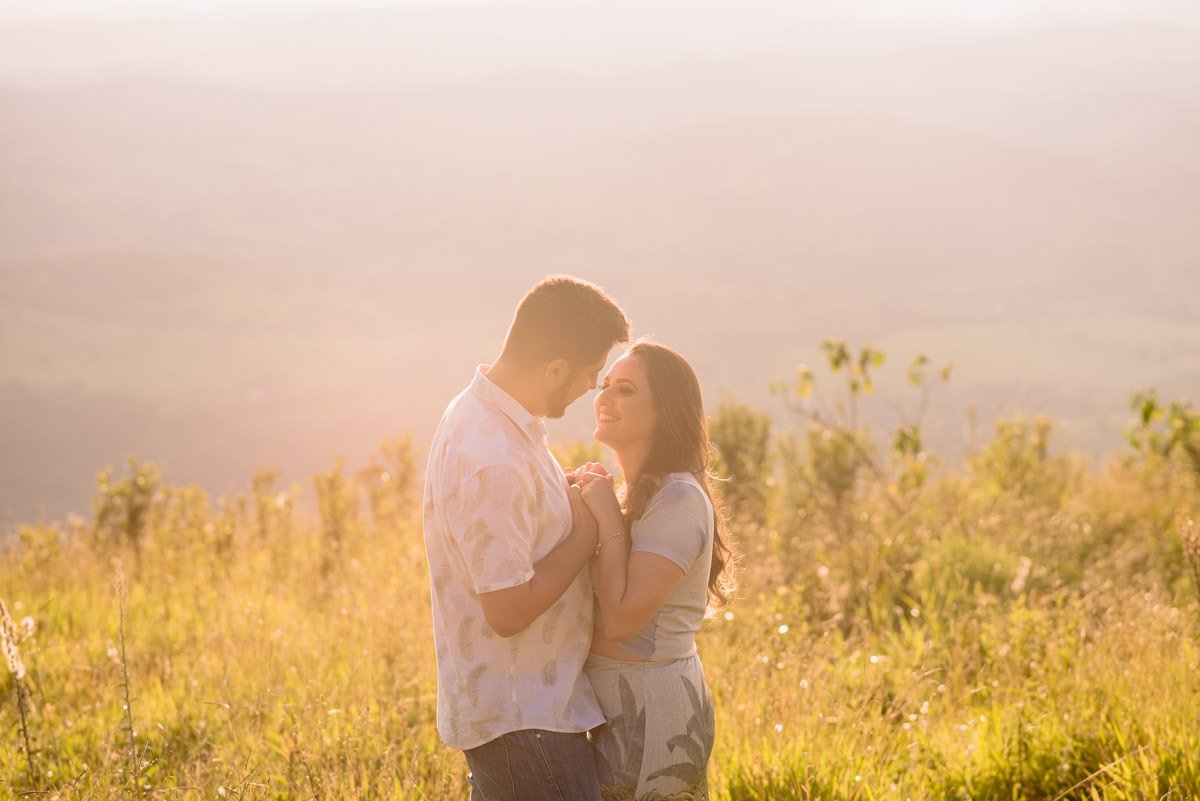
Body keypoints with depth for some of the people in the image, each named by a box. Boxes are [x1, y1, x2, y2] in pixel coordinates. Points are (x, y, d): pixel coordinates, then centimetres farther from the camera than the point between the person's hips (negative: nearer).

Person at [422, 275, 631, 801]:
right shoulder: (493, 462, -26)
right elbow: (509, 610, -24)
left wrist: (576, 502, 5)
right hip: (522, 719, -10)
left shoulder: (476, 411, 7)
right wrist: (588, 528, -15)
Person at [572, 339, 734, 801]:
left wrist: (609, 521, -17)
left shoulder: (679, 499, -18)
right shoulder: (640, 495, 13)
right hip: (624, 709, 10)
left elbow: (623, 618, -24)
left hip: (651, 713, -10)